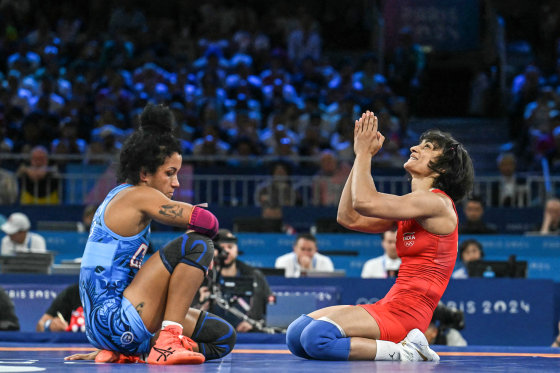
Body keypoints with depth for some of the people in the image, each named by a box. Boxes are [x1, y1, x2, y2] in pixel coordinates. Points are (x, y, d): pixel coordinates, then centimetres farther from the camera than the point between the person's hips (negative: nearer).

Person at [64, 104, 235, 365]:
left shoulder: (119, 197, 21)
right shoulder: (138, 196, -9)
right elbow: (208, 223, -18)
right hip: (113, 321, -10)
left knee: (223, 337, 15)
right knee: (198, 244, -16)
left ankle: (121, 353, 5)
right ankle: (168, 341, -18)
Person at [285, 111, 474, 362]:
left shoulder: (437, 203, -10)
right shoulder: (413, 204, 20)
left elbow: (365, 201, -19)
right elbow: (349, 217, 17)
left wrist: (364, 152, -5)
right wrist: (361, 157, 15)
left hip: (406, 312, -10)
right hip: (389, 304, 10)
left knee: (318, 337, -26)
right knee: (296, 334, 1)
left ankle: (403, 352, -13)